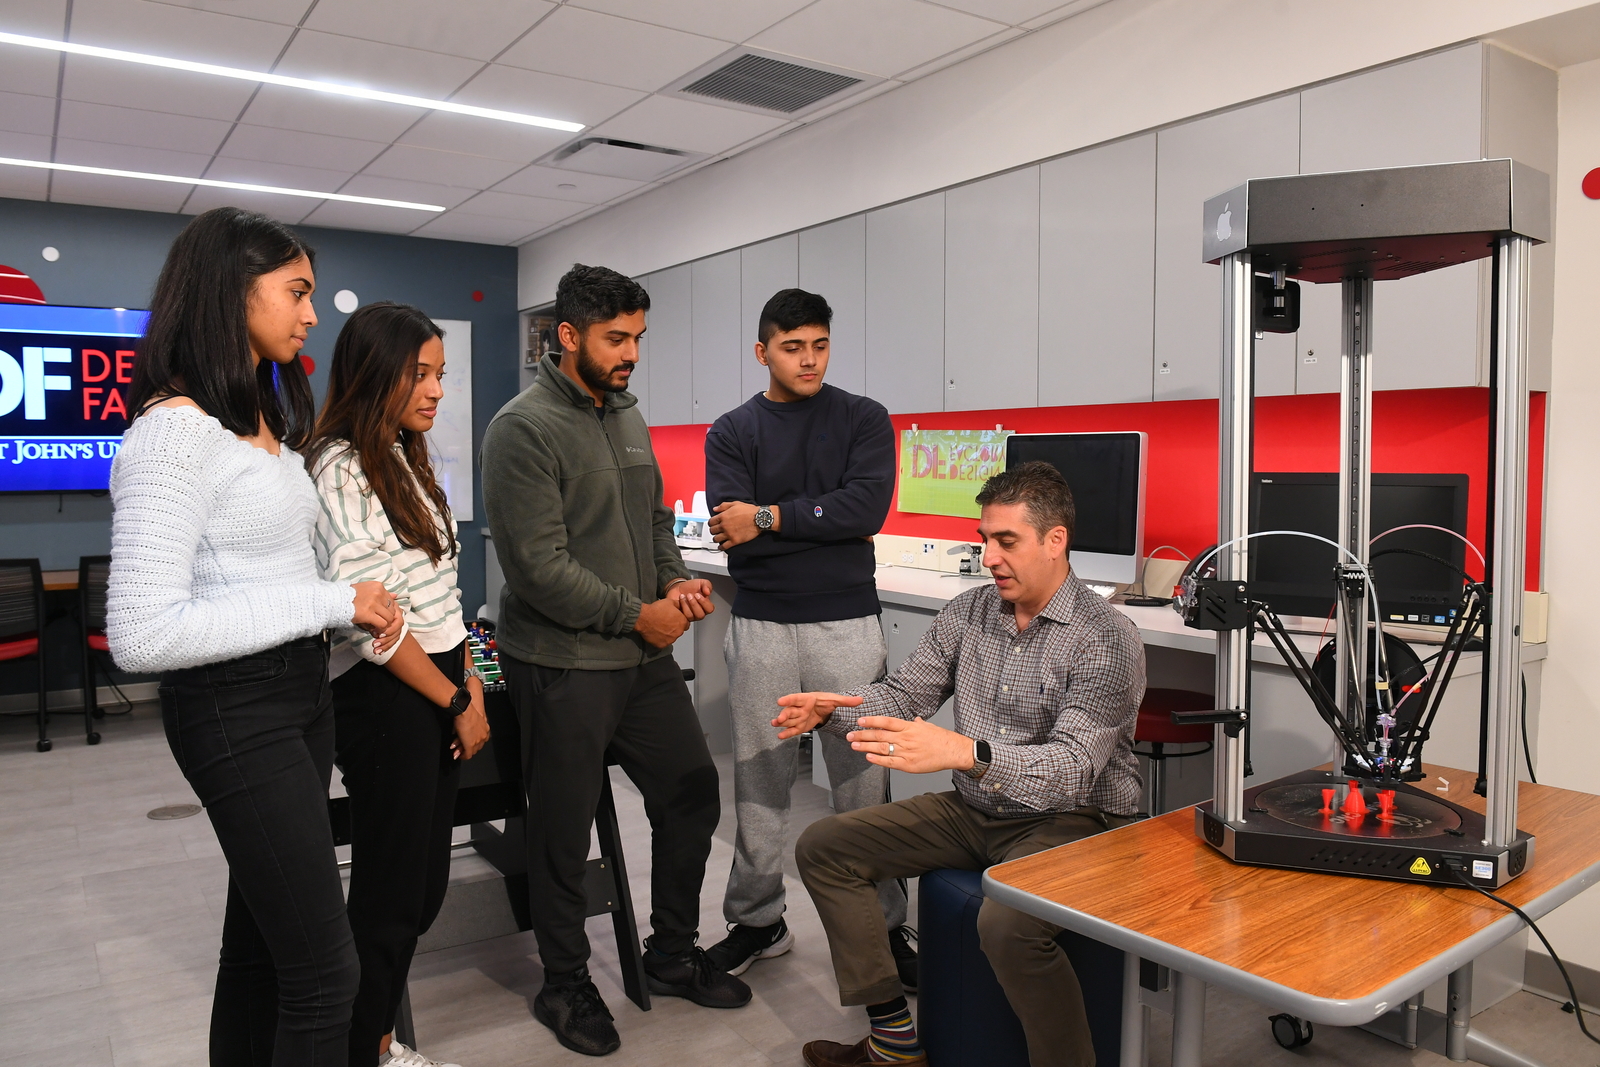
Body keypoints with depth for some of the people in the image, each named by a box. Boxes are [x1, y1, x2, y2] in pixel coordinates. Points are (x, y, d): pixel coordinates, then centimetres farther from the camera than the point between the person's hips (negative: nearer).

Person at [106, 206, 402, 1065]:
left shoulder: (266, 420, 12)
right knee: (325, 970, -4)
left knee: (260, 936, 20)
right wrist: (331, 603, -22)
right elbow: (140, 633, -25)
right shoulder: (176, 429, -18)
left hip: (301, 687, 9)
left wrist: (360, 608, 4)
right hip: (233, 705, -9)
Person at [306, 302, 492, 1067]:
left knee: (424, 887, 17)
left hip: (439, 688, 9)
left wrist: (467, 677, 8)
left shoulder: (409, 460, 12)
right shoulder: (341, 468, -15)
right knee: (389, 894, 5)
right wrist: (456, 702, -13)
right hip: (383, 698, -8)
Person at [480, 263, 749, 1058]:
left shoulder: (628, 417, 11)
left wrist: (676, 582, 0)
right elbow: (539, 569, -20)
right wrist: (638, 614, -13)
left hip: (644, 658, 8)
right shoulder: (523, 429, -15)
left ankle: (672, 954, 35)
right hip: (562, 667, -8)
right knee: (563, 834, 8)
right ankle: (566, 987, 30)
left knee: (692, 794, 14)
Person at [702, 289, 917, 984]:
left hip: (846, 622, -1)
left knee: (862, 781, 4)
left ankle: (883, 926, 19)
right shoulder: (732, 433, 6)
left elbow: (867, 507, -13)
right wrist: (825, 525, -16)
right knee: (759, 781, 10)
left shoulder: (863, 420, 4)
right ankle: (757, 921, 26)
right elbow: (730, 529, -9)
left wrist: (770, 519, -14)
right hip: (760, 625, 2)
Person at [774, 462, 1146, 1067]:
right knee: (824, 847, 1)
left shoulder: (1105, 639, -17)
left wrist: (964, 753, -45)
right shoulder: (968, 613, 4)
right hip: (971, 812, 8)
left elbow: (1072, 767, -28)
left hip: (1069, 820, -7)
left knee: (1007, 924, -37)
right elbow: (904, 693, 9)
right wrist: (830, 711, -12)